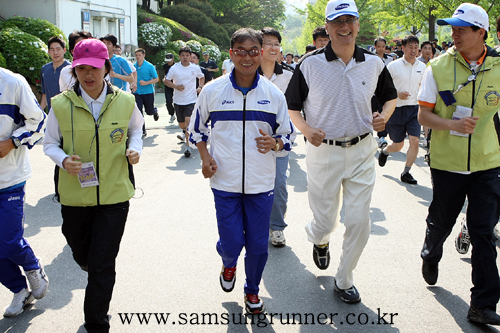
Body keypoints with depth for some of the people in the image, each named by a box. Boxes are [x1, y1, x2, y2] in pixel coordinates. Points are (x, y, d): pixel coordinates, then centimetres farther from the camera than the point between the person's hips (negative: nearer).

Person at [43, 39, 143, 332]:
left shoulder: (125, 102, -4)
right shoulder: (61, 104, -6)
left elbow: (136, 128, 16)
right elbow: (50, 144, 4)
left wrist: (135, 148, -4)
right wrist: (63, 160, -17)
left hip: (114, 195, -1)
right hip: (75, 196, 1)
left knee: (103, 266, 0)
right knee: (82, 256, 20)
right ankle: (93, 269, 58)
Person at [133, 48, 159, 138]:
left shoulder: (149, 66, -7)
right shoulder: (133, 66, 4)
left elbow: (156, 79, -7)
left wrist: (146, 83, -19)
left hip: (148, 92, -2)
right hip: (137, 93, 3)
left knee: (149, 112, 9)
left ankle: (155, 111, 47)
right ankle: (143, 132, 2)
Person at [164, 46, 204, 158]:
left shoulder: (195, 68, 2)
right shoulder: (174, 68, -2)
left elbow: (202, 77, 20)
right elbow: (166, 80, 5)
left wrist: (201, 87, 2)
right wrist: (176, 86, -12)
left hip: (191, 100, -2)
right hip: (178, 101, 2)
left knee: (188, 121, -19)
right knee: (181, 124, 11)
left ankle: (188, 146, -15)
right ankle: (185, 132, 47)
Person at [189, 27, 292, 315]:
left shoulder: (274, 94, 1)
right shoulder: (213, 91, -1)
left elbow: (287, 137, 9)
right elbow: (197, 129, 12)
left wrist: (274, 143, -14)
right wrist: (205, 157, -4)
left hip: (261, 183, 1)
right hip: (225, 182, -1)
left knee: (258, 245, 8)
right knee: (231, 242, 0)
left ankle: (252, 290, 36)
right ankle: (229, 265, 39)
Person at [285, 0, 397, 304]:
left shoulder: (374, 64, 1)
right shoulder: (310, 64, -7)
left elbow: (390, 96, 17)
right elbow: (292, 106, 1)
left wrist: (385, 116, -5)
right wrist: (306, 130, -17)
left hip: (362, 152, 2)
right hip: (323, 152, -2)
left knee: (359, 222, 2)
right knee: (325, 221, 7)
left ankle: (344, 280, 25)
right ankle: (319, 239, 48)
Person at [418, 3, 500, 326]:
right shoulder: (438, 67, -5)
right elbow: (424, 115, -4)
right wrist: (453, 124, -21)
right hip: (447, 163, 0)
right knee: (441, 222, 16)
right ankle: (431, 256, 50)